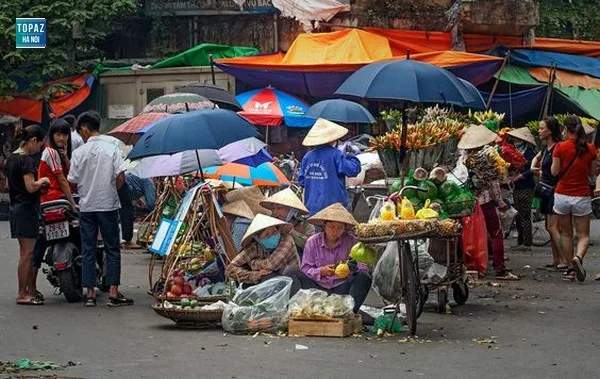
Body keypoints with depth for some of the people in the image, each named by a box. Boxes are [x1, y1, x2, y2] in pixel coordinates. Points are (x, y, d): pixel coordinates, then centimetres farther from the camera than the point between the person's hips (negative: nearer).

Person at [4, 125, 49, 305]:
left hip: (16, 208, 10)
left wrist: (38, 185, 15)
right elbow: (31, 187, -23)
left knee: (26, 253, 14)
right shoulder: (26, 160, -16)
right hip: (27, 209, -10)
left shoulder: (10, 159, 12)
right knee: (27, 253, -5)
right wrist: (42, 181, -3)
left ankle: (29, 290, 18)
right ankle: (23, 294, -2)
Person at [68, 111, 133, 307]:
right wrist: (110, 189, 10)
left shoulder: (79, 152, -4)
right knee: (112, 248, 5)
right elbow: (121, 177, -8)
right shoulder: (112, 149, -4)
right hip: (108, 204, 0)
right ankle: (113, 292, 0)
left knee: (88, 250, 6)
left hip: (87, 206, 0)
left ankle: (90, 293, 6)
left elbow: (72, 182, -2)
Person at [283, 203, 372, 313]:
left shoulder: (351, 241, 3)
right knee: (291, 273, -18)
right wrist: (321, 271, -19)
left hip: (341, 288, -1)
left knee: (364, 277, -25)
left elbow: (363, 266, -5)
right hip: (317, 287, 1)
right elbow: (305, 269, 0)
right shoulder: (313, 242, 5)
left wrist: (352, 266, -28)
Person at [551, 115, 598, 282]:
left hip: (562, 195, 0)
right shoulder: (590, 148, -3)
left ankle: (570, 268, 11)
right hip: (582, 197, 0)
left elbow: (555, 172, -5)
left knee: (566, 234, 13)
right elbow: (593, 172, 4)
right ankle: (578, 257, -25)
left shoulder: (560, 147, -8)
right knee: (583, 235, 4)